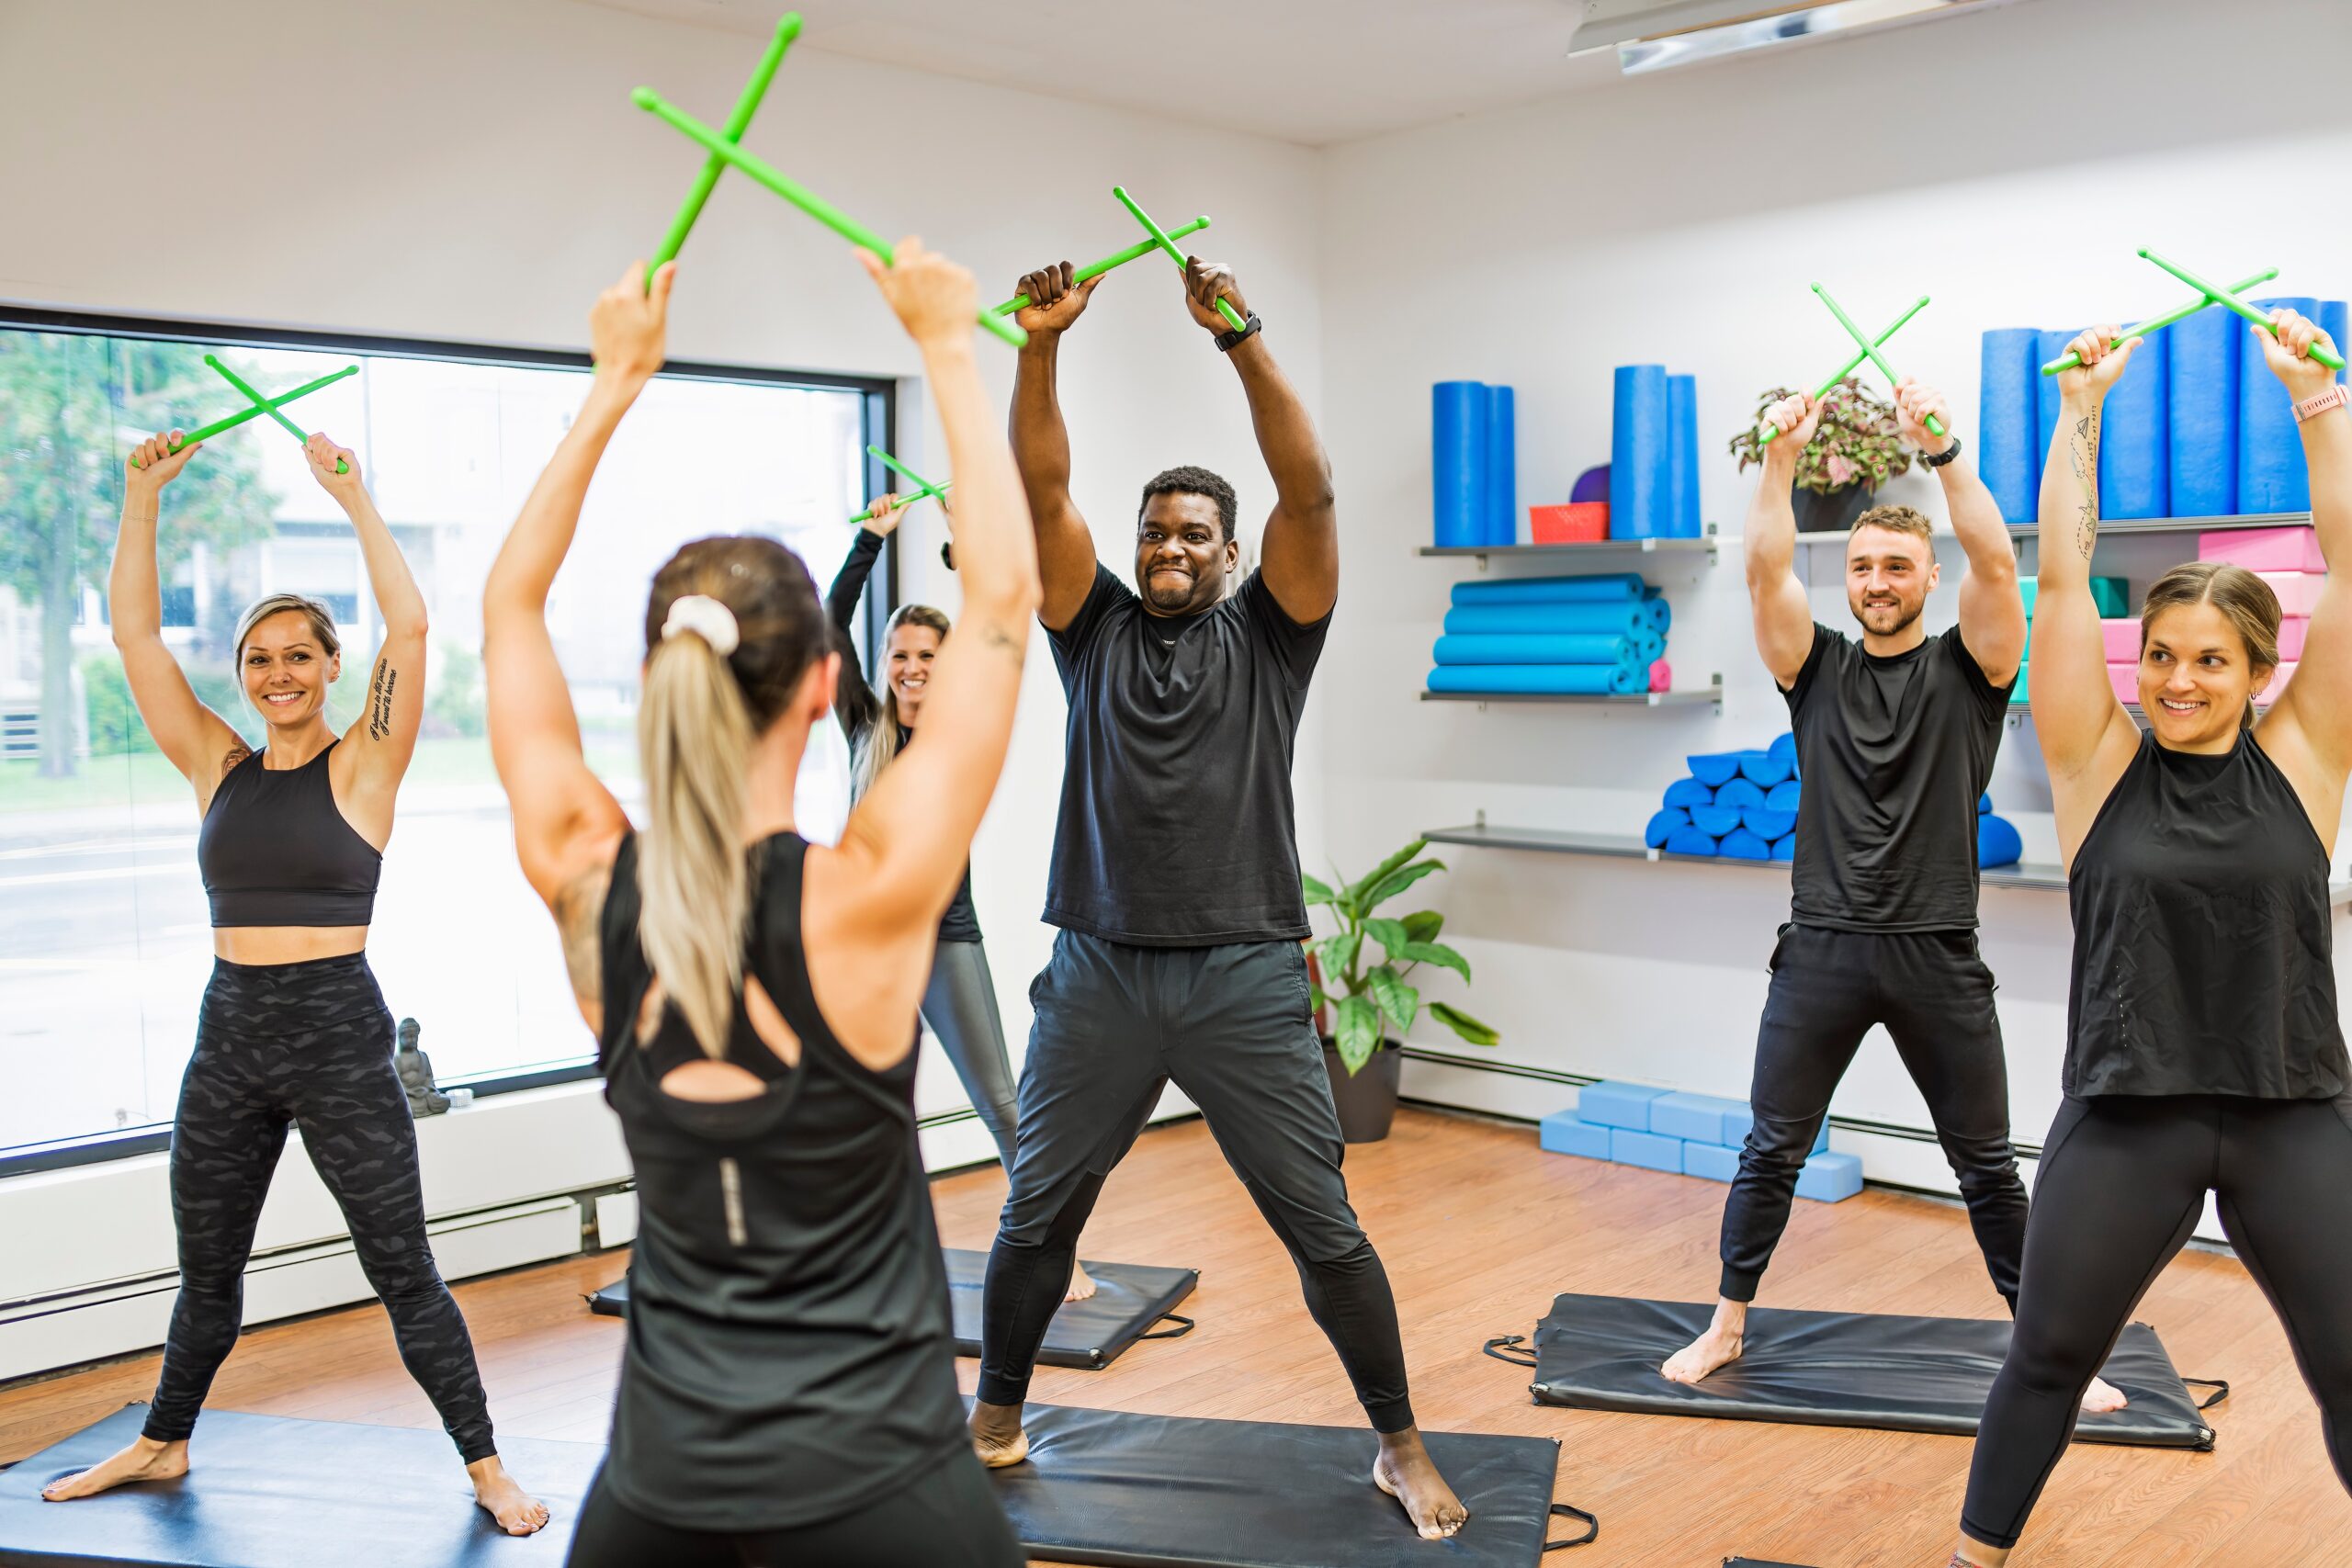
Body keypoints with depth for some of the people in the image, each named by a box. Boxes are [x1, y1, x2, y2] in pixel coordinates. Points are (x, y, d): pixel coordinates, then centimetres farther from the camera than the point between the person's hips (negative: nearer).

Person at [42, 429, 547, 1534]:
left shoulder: (362, 767, -4)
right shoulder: (217, 768, 8)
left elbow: (409, 625, -16)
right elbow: (134, 631, 6)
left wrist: (354, 499, -14)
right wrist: (143, 498, 0)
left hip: (338, 1032, -5)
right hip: (228, 1033, 5)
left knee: (401, 1270, 1)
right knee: (206, 1269, 21)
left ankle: (486, 1469, 11)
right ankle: (163, 1442, 42)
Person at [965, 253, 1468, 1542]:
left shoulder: (1266, 635, 6)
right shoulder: (1095, 627, 11)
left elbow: (1310, 493, -8)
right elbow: (1040, 488, -1)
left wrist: (1242, 340, -18)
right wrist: (1041, 345, -14)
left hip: (1245, 979, -2)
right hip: (1098, 976, 2)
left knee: (1324, 1230, 2)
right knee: (1034, 1218, 12)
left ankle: (1401, 1448, 20)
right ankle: (996, 1420, 34)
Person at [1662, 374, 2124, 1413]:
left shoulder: (1967, 667, 4)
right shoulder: (1816, 666, 8)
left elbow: (1995, 564, -13)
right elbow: (1765, 569, -7)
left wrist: (1942, 452, -21)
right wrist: (1781, 458, -17)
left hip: (1937, 954, -1)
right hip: (1822, 947, 1)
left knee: (1987, 1164, 9)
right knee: (1772, 1151, 7)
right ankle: (1726, 1328, 21)